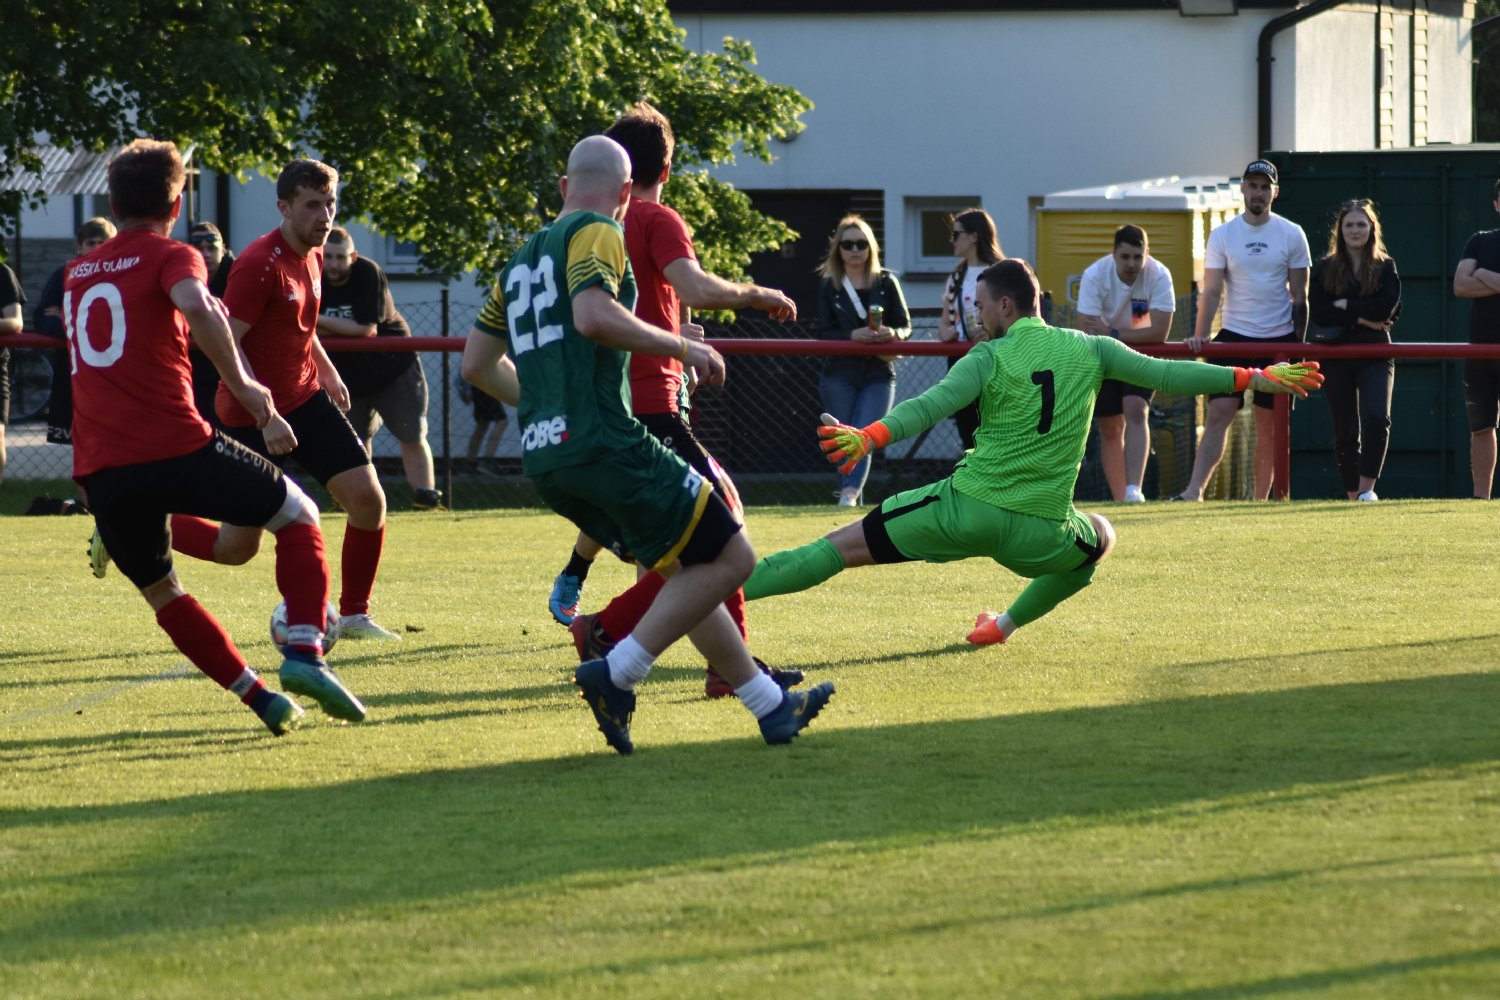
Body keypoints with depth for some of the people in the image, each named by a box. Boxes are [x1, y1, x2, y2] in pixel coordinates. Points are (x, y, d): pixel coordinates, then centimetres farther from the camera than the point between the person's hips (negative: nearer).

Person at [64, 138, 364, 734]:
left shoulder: (78, 272, 20)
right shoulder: (170, 257, 2)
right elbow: (198, 308, -22)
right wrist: (241, 385, -14)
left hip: (100, 472, 5)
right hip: (176, 449, -5)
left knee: (162, 595, 22)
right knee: (298, 516, 14)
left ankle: (262, 700, 14)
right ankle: (304, 652, -4)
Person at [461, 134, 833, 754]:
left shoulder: (522, 257, 21)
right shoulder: (598, 232, -3)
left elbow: (477, 363, 23)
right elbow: (593, 315, -22)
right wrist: (681, 347, -11)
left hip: (543, 460, 9)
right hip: (603, 442, -9)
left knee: (683, 569, 18)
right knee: (730, 558, -3)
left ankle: (770, 706, 20)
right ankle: (617, 674, -10)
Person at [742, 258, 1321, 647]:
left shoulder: (990, 358, -3)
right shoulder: (1088, 351, 7)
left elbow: (932, 405, -19)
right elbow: (1165, 375, 8)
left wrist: (868, 437, -31)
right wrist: (1257, 378, 16)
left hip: (966, 510, -2)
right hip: (1040, 531, 2)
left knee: (840, 549, 0)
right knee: (1099, 539, 35)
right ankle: (1007, 624, 34)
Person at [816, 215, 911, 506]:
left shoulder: (886, 282, 5)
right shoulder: (829, 287, 5)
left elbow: (906, 326, 5)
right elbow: (824, 333, -2)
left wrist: (892, 334, -19)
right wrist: (852, 335, -22)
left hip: (879, 375, -1)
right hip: (839, 375, 1)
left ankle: (850, 493, -28)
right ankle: (849, 499, 9)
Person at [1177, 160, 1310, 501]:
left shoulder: (1292, 235, 3)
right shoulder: (1222, 236, 3)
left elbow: (1299, 297, 5)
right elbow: (1212, 292, 0)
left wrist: (1298, 345, -1)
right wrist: (1200, 336, -13)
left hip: (1278, 340, 0)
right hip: (1234, 337, 0)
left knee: (1269, 426, 3)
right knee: (1218, 414, -13)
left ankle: (1261, 500, 10)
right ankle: (1194, 491, -20)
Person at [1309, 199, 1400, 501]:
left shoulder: (1385, 268, 5)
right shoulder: (1325, 269, 6)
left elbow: (1388, 307, -11)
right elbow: (1319, 313, -7)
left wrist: (1345, 306, -11)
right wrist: (1361, 319, -14)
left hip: (1375, 355, -1)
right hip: (1337, 357, 1)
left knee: (1377, 419, -21)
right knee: (1345, 432, 6)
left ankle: (1367, 488, -20)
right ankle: (1353, 495, 15)